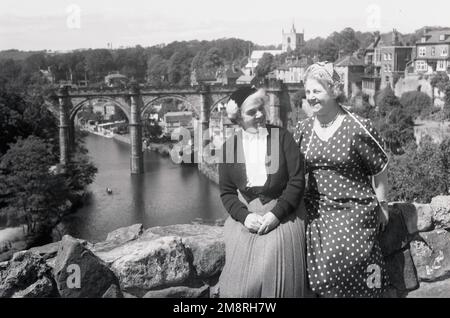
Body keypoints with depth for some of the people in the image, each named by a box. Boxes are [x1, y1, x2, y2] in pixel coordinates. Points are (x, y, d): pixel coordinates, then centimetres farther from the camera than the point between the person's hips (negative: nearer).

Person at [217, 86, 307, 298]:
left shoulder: (282, 137, -4)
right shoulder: (229, 146, 3)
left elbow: (297, 180, -7)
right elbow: (226, 192, 5)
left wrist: (276, 213, -15)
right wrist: (244, 216, -13)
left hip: (282, 215, -2)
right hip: (246, 215, 2)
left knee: (277, 278, -11)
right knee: (241, 282, -4)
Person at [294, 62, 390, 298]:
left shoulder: (358, 128, -10)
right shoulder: (303, 130, 4)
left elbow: (379, 169, -2)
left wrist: (382, 205, 3)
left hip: (354, 212, -4)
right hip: (316, 213, 4)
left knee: (349, 270, -4)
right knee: (320, 274, 5)